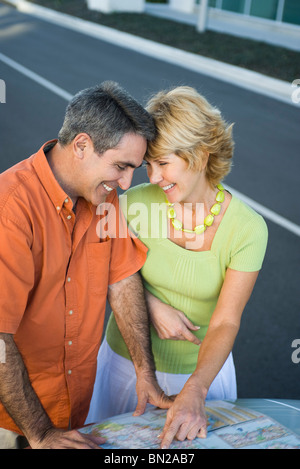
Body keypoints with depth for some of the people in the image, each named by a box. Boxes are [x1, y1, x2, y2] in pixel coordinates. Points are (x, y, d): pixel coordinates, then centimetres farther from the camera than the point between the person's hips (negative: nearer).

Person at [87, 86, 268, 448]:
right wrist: (151, 304, -19)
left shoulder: (247, 228, -21)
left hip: (201, 367, -1)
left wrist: (193, 392, -37)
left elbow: (225, 324, -23)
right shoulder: (135, 203, -17)